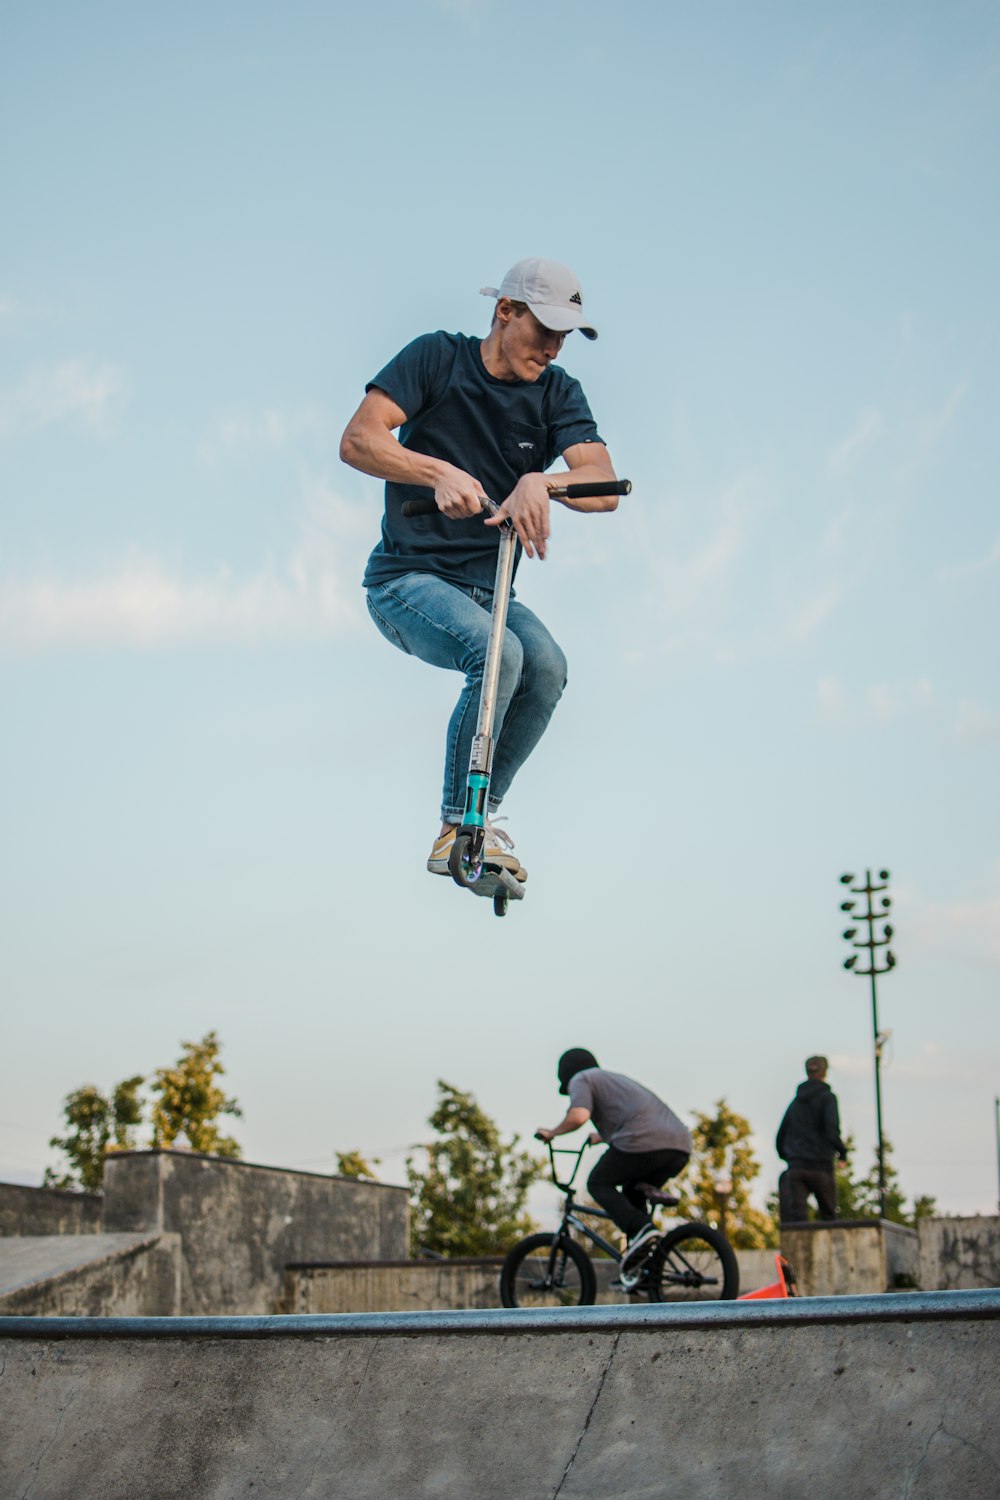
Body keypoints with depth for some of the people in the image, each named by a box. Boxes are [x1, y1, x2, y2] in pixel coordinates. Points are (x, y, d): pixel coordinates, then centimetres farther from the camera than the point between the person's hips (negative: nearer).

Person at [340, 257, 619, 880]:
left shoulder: (558, 393, 2)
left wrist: (541, 481, -34)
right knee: (498, 653, -31)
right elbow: (357, 441, -15)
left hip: (486, 589, 4)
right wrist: (440, 471, -30)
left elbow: (603, 487, -13)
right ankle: (456, 831, -18)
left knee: (547, 664, -26)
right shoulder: (438, 357, -5)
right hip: (407, 579, -4)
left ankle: (478, 816, -7)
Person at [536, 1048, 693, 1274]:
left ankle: (641, 1229, -12)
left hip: (643, 1141, -8)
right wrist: (602, 1136, 61)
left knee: (599, 1184, 13)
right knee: (632, 1194, 27)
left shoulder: (580, 1079, 13)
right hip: (680, 1147, 8)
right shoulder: (618, 1078, 38)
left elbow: (578, 1116, -6)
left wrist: (551, 1133, 11)